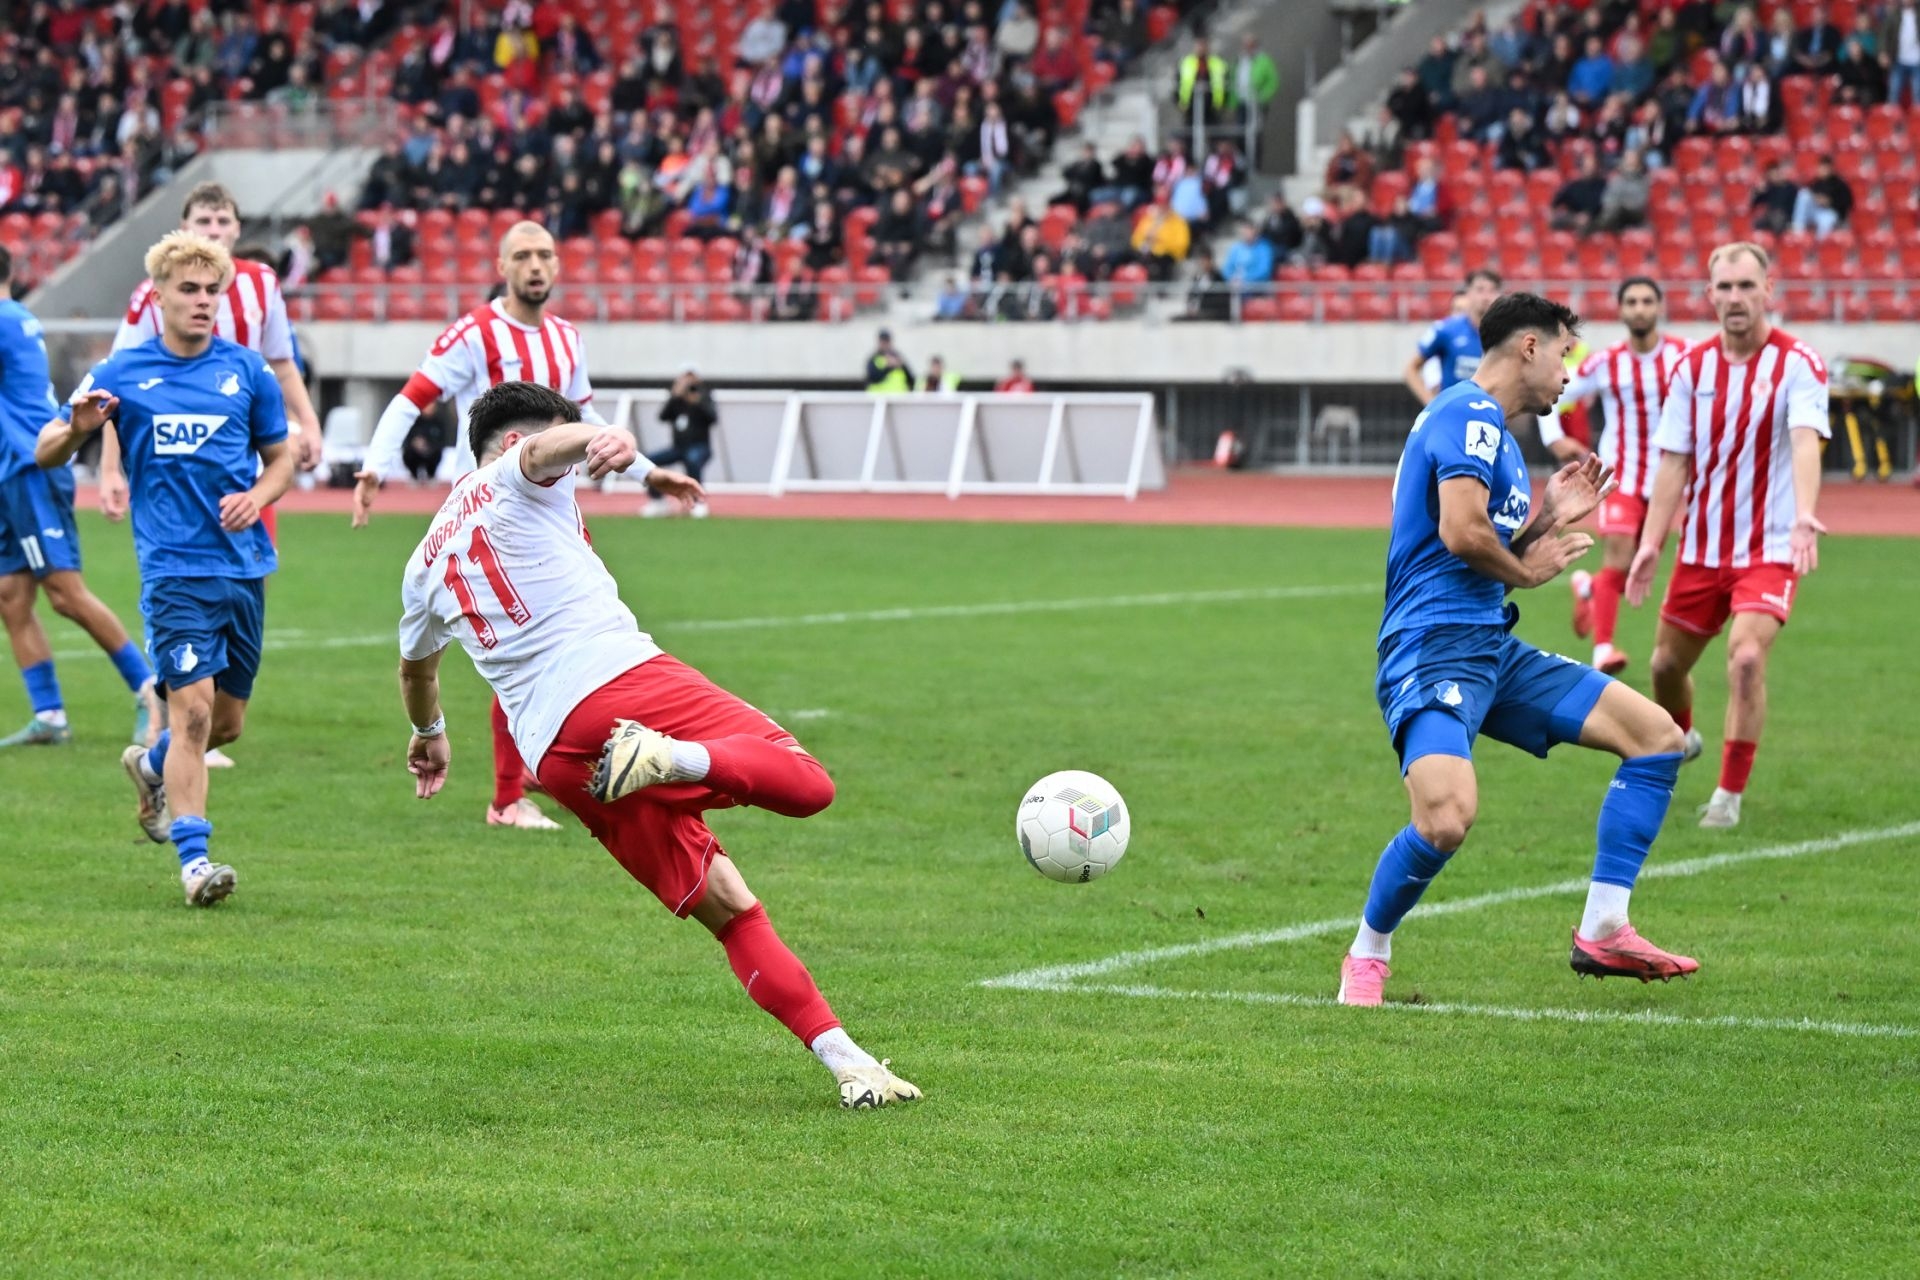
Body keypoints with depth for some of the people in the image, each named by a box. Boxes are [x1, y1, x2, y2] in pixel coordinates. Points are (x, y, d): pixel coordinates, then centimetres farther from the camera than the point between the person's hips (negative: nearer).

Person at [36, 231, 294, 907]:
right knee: (193, 709, -17)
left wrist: (257, 496, -6)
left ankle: (150, 766, 43)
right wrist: (77, 429, -20)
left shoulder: (247, 370, 5)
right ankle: (194, 858, -12)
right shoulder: (122, 373, 0)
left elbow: (281, 457, 16)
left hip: (244, 565, 4)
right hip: (174, 568, -4)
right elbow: (45, 454, 3)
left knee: (226, 722, 12)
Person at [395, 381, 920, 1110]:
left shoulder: (426, 562, 28)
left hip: (556, 758, 6)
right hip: (620, 680, -6)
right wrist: (611, 447, -37)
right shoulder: (516, 476, 11)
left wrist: (429, 736, 67)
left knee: (725, 908, 10)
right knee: (804, 782, -17)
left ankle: (841, 1057, 1)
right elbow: (555, 441, -15)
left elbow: (415, 667, 46)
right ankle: (673, 758, -40)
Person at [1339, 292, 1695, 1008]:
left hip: (1492, 649, 10)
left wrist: (1549, 517, 14)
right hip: (1436, 646, -10)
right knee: (1449, 817, -31)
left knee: (1657, 734, 7)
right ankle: (1366, 957, -4)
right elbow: (1461, 532, -23)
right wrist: (1526, 569, -6)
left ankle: (1601, 933, 8)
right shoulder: (1470, 414, -10)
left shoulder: (1494, 430, 23)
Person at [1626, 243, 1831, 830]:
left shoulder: (1798, 363, -12)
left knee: (1746, 656, -23)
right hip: (1702, 547, 4)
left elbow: (1805, 442, -26)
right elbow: (1674, 462, 2)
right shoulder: (1692, 368, 1)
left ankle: (1730, 794, -9)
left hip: (1769, 548, -4)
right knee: (1668, 661, 13)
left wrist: (1804, 517, -43)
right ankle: (1678, 739, 48)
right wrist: (1650, 543, -7)